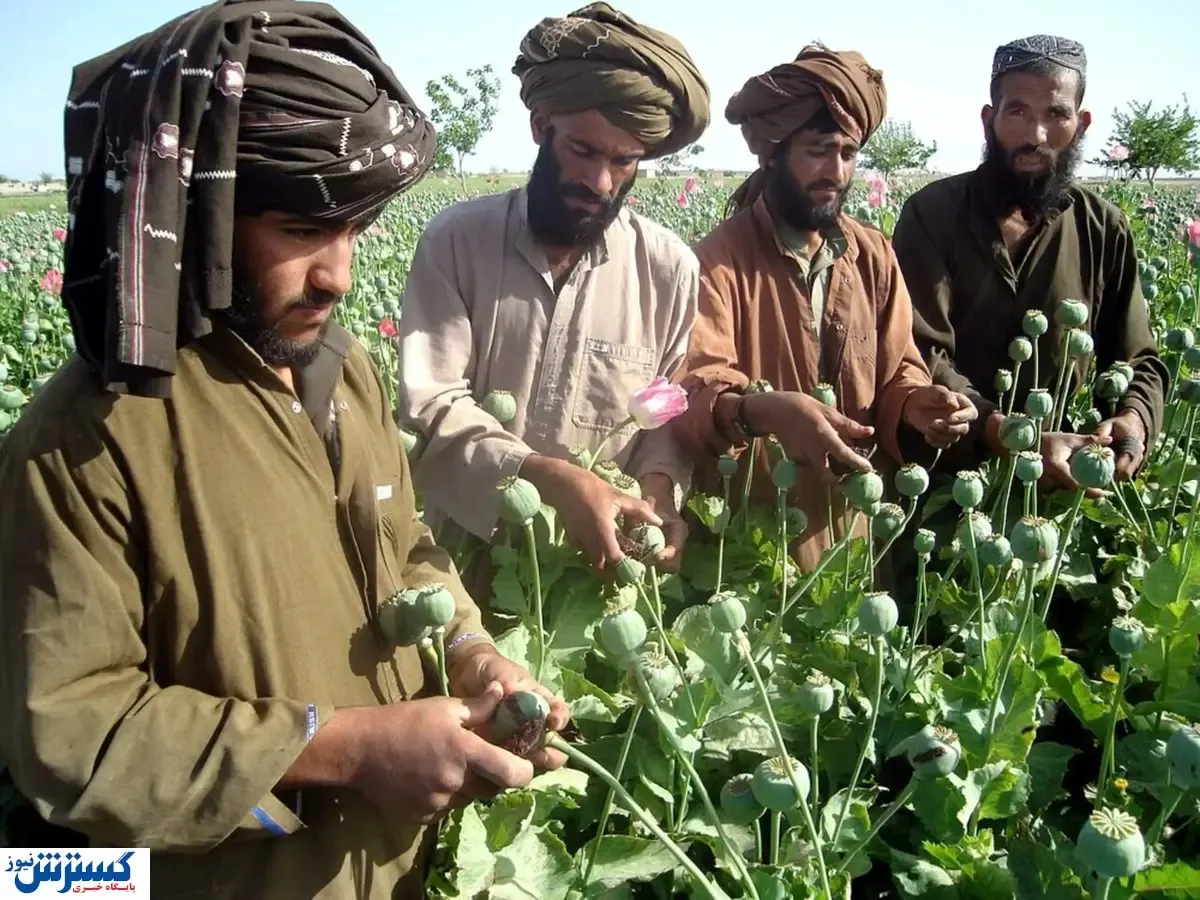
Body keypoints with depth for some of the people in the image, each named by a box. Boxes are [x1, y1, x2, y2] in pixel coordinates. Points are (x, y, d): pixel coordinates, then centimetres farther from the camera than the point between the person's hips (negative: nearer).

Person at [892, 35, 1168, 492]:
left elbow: (1139, 361, 8)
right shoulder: (932, 213, -8)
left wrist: (1132, 420, -15)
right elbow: (921, 356, -17)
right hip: (942, 473, -3)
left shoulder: (1105, 230, 3)